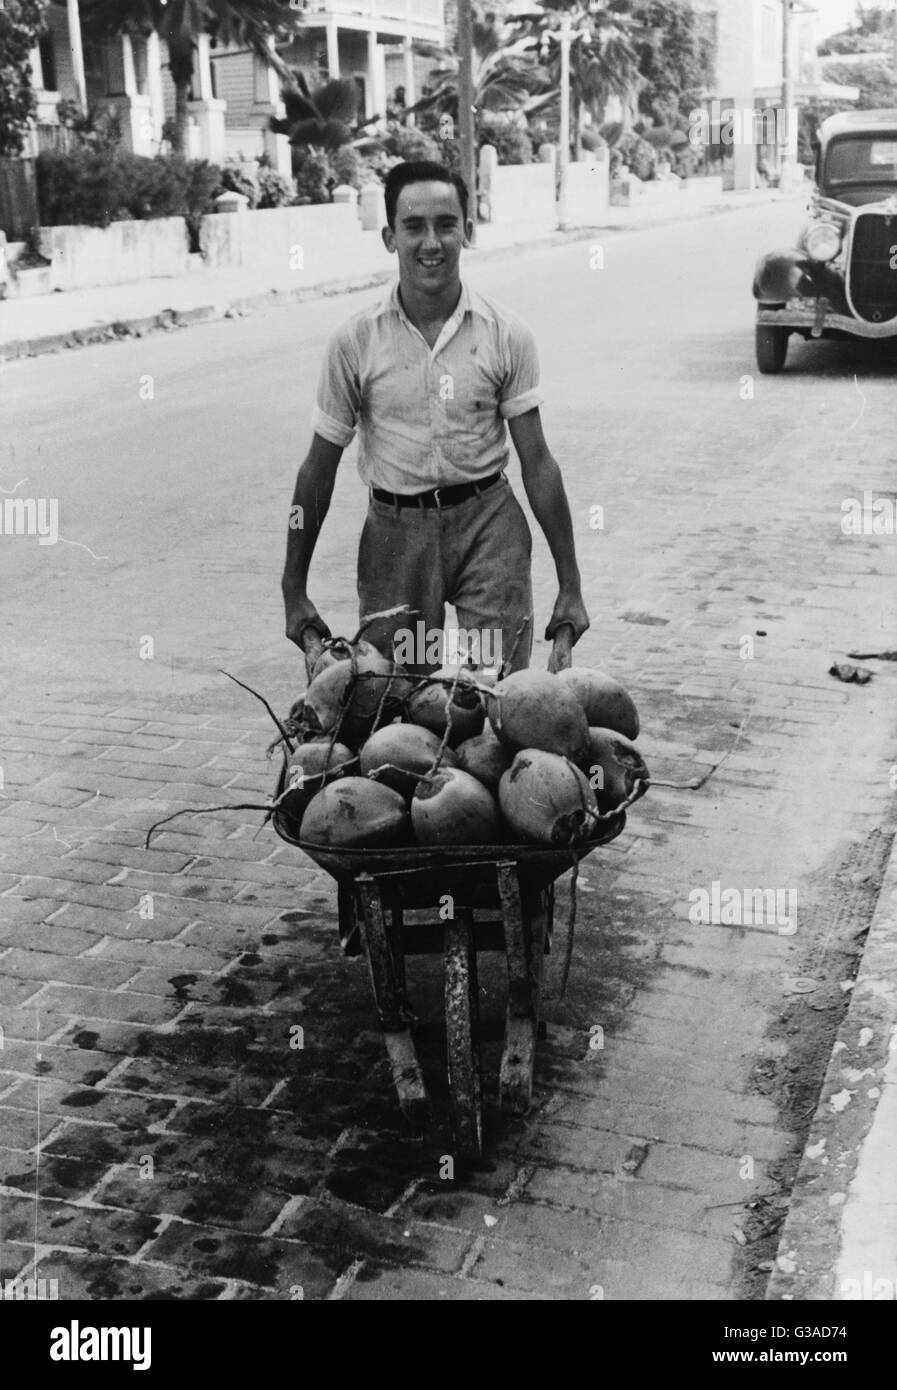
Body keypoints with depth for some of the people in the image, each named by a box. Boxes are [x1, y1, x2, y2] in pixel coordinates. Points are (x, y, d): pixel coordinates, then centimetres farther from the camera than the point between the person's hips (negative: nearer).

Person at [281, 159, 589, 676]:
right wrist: (294, 590, 5)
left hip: (488, 523, 0)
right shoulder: (355, 342, -2)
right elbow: (320, 467, 5)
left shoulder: (506, 335, -1)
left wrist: (571, 585, -1)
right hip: (396, 535, 1)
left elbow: (537, 462, 1)